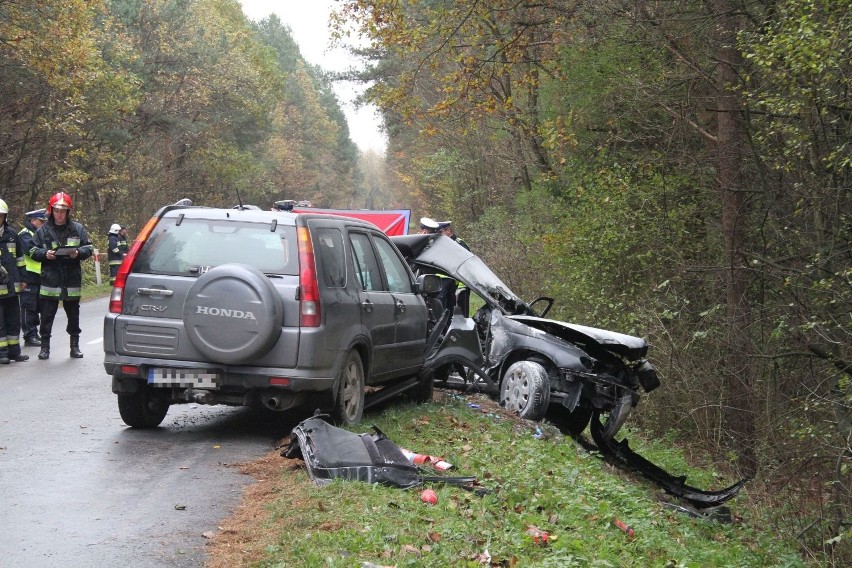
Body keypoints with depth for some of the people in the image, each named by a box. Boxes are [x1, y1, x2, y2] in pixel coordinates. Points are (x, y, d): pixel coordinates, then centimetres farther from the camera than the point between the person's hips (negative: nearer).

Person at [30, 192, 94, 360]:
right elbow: (33, 251, 4)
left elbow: (89, 248, 5)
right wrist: (45, 254, -15)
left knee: (73, 315, 10)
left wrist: (78, 253, -14)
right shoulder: (43, 230, 1)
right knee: (46, 315, 1)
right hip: (50, 279, -1)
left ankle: (75, 345, 22)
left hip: (72, 280, 1)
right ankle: (45, 347, 11)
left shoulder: (78, 229, 3)